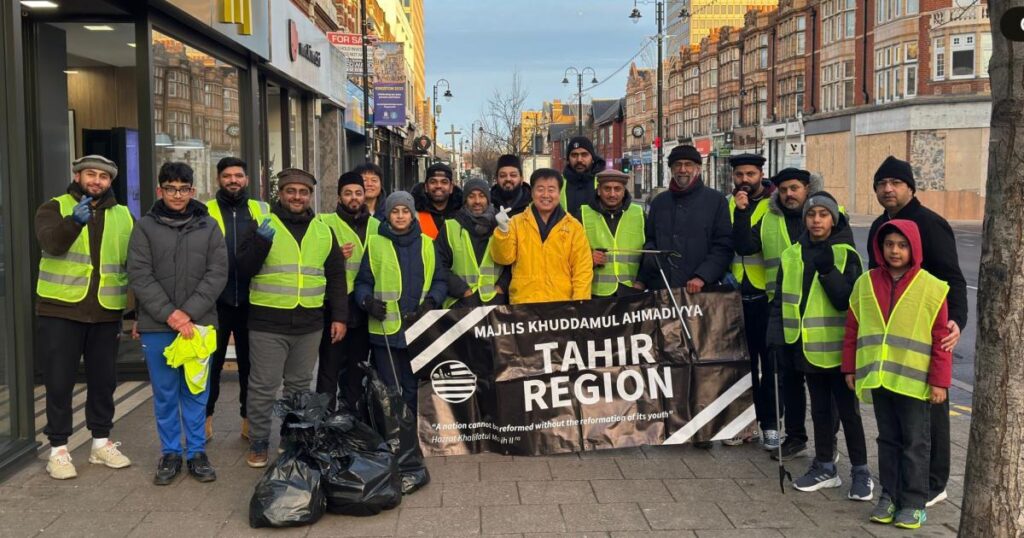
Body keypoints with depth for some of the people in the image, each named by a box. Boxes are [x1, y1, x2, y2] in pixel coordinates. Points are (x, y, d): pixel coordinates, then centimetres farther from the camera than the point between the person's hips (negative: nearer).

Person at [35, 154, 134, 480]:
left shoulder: (123, 217, 10)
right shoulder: (55, 208, 0)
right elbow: (51, 242, -21)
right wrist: (74, 221, -40)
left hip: (106, 314, 3)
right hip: (60, 311, -3)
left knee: (104, 381, 11)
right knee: (59, 382, 2)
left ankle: (101, 442, 24)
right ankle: (58, 448, 12)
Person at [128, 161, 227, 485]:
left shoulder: (209, 226, 6)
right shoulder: (146, 227, 3)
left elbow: (218, 273, -1)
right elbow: (139, 275, -4)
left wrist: (189, 312, -11)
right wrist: (169, 313, -14)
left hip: (198, 323, 1)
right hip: (157, 325, 0)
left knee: (197, 391, 8)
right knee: (164, 393, 7)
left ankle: (197, 452, 18)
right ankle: (170, 453, 19)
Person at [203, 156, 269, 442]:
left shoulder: (263, 211, 6)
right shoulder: (205, 212, 2)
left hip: (251, 301, 1)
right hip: (216, 301, -1)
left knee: (250, 363, 10)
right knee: (211, 362, 8)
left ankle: (249, 420, 21)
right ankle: (205, 418, 21)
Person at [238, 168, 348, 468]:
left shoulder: (323, 232, 10)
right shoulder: (263, 227, 0)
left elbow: (336, 277, 14)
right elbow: (244, 270, -6)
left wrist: (339, 316, 8)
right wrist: (260, 244, -22)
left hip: (309, 324, 3)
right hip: (268, 324, -3)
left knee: (300, 386, 15)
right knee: (263, 387, 1)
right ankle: (258, 444, 14)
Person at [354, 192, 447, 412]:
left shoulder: (427, 244, 10)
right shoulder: (375, 244, 2)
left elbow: (439, 281, 10)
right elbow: (363, 282, 3)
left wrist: (431, 302, -7)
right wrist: (368, 301, -15)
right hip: (385, 330, -2)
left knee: (414, 387, 8)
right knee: (388, 389, 4)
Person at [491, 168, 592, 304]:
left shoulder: (573, 227, 6)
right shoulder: (517, 222, 7)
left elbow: (583, 270, 4)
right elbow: (504, 258, -1)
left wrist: (580, 304, -6)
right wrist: (503, 231, -16)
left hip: (562, 305, 0)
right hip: (523, 304, 0)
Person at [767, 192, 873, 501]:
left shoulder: (846, 255, -6)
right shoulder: (792, 256, 6)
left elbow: (847, 301, -14)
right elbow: (781, 300, 10)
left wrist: (828, 270, -24)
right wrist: (777, 337, 4)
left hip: (838, 348, -4)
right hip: (807, 348, 4)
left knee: (847, 410, 3)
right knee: (820, 409, 14)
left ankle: (861, 471, 14)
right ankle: (824, 467, 26)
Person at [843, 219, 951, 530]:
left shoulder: (931, 287, -6)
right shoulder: (866, 283, 4)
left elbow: (941, 337, -6)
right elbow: (853, 328, 9)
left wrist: (939, 381, -8)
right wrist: (851, 368, 8)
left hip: (914, 380, -3)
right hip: (877, 377, 4)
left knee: (914, 443, 6)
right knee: (888, 439, 14)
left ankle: (913, 503, 14)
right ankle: (889, 496, 23)